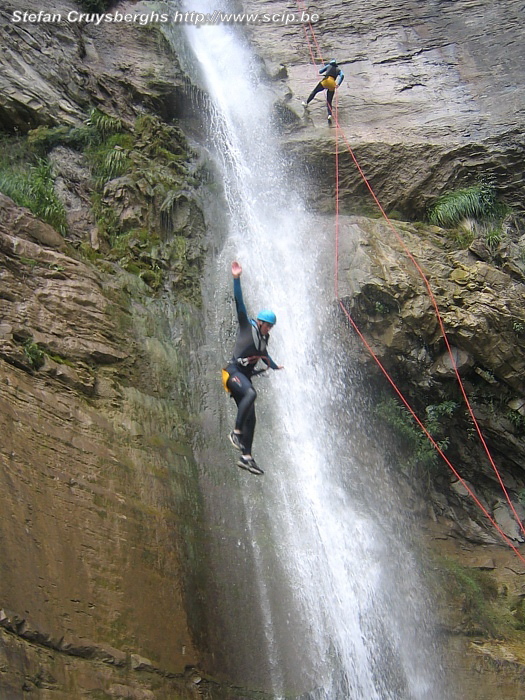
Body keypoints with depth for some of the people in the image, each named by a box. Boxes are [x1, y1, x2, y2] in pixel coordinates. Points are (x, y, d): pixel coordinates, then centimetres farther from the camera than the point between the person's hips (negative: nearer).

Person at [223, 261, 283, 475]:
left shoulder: (264, 337, 18)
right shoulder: (247, 327, -2)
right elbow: (239, 303, -14)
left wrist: (274, 366, 57)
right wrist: (237, 279, -25)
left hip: (246, 375, 8)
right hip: (234, 371, -8)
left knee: (250, 418, 2)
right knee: (251, 393, -38)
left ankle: (246, 457, 4)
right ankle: (236, 432, -32)